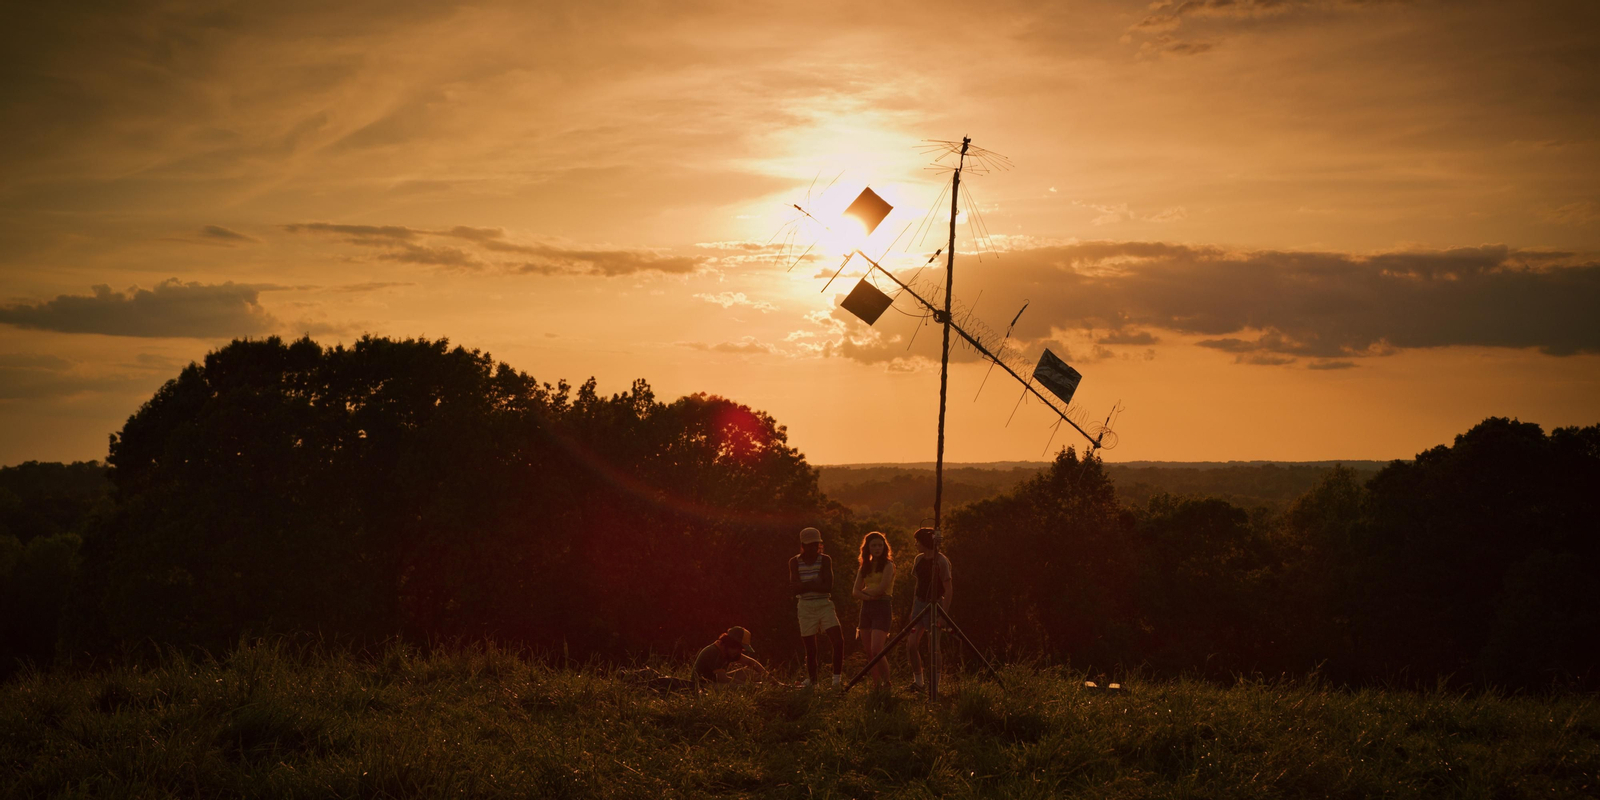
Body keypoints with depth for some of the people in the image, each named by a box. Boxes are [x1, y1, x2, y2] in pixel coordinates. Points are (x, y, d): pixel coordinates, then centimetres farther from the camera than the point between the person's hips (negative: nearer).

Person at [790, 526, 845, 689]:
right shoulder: (795, 562, 1)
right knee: (810, 647, 3)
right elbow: (796, 587, -8)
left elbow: (828, 586, -8)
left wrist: (805, 586, -12)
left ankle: (837, 677, -5)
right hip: (805, 607, 0)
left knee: (838, 640, -15)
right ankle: (811, 679, 20)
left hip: (824, 605, 0)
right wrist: (816, 583, -14)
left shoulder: (825, 560, 1)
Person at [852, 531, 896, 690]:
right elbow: (855, 592, 7)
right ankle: (876, 684, 11)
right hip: (866, 609, 6)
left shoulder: (887, 565, -3)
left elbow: (881, 589, -14)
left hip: (882, 608, -6)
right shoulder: (864, 567, 14)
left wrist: (865, 591, 1)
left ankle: (886, 682, -3)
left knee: (876, 650, -17)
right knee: (869, 653, 5)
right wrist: (868, 596, -12)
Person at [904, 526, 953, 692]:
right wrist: (913, 609, 19)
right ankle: (918, 680, 9)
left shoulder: (941, 561, -13)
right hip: (920, 603, 6)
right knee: (911, 643, -4)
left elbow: (948, 590, -14)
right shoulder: (919, 559, 8)